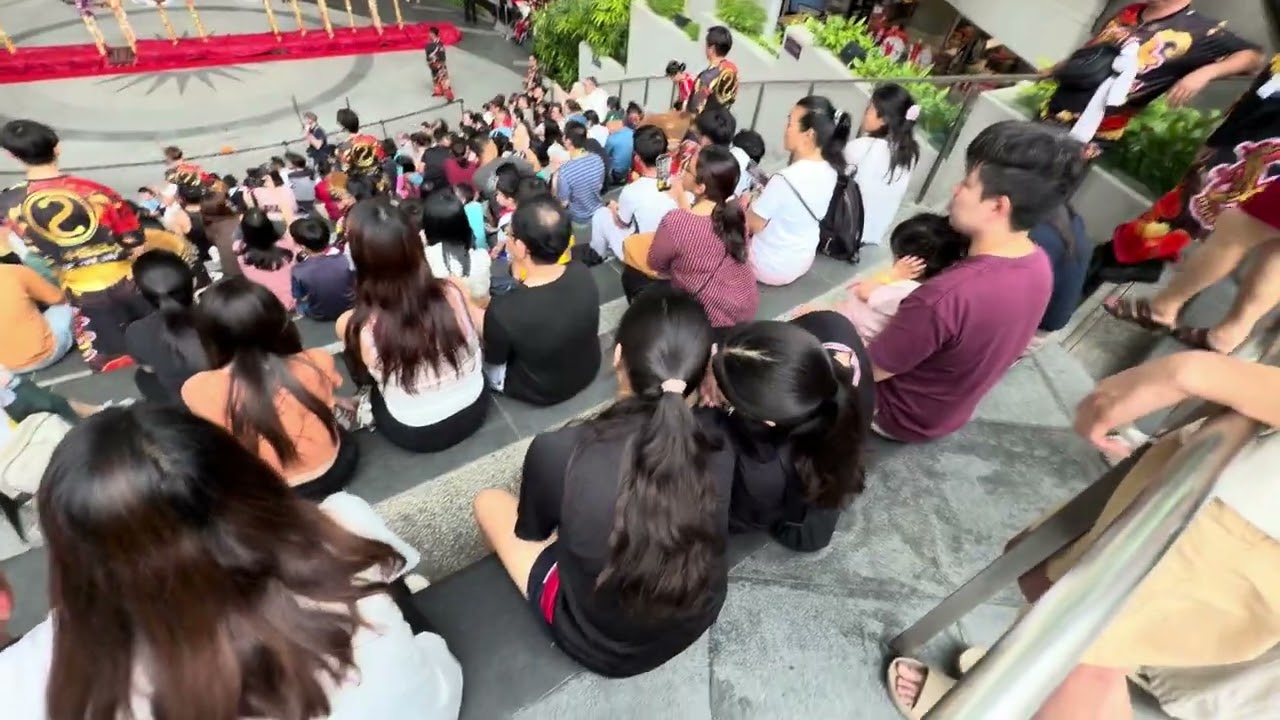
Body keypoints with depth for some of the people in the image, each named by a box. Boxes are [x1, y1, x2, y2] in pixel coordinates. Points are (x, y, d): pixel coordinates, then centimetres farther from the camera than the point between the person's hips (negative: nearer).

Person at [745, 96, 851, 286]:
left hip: (772, 268, -8)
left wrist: (749, 203, 1)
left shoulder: (785, 178, -32)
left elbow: (752, 225, -19)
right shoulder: (829, 171, -7)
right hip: (803, 262, 8)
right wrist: (761, 199, 6)